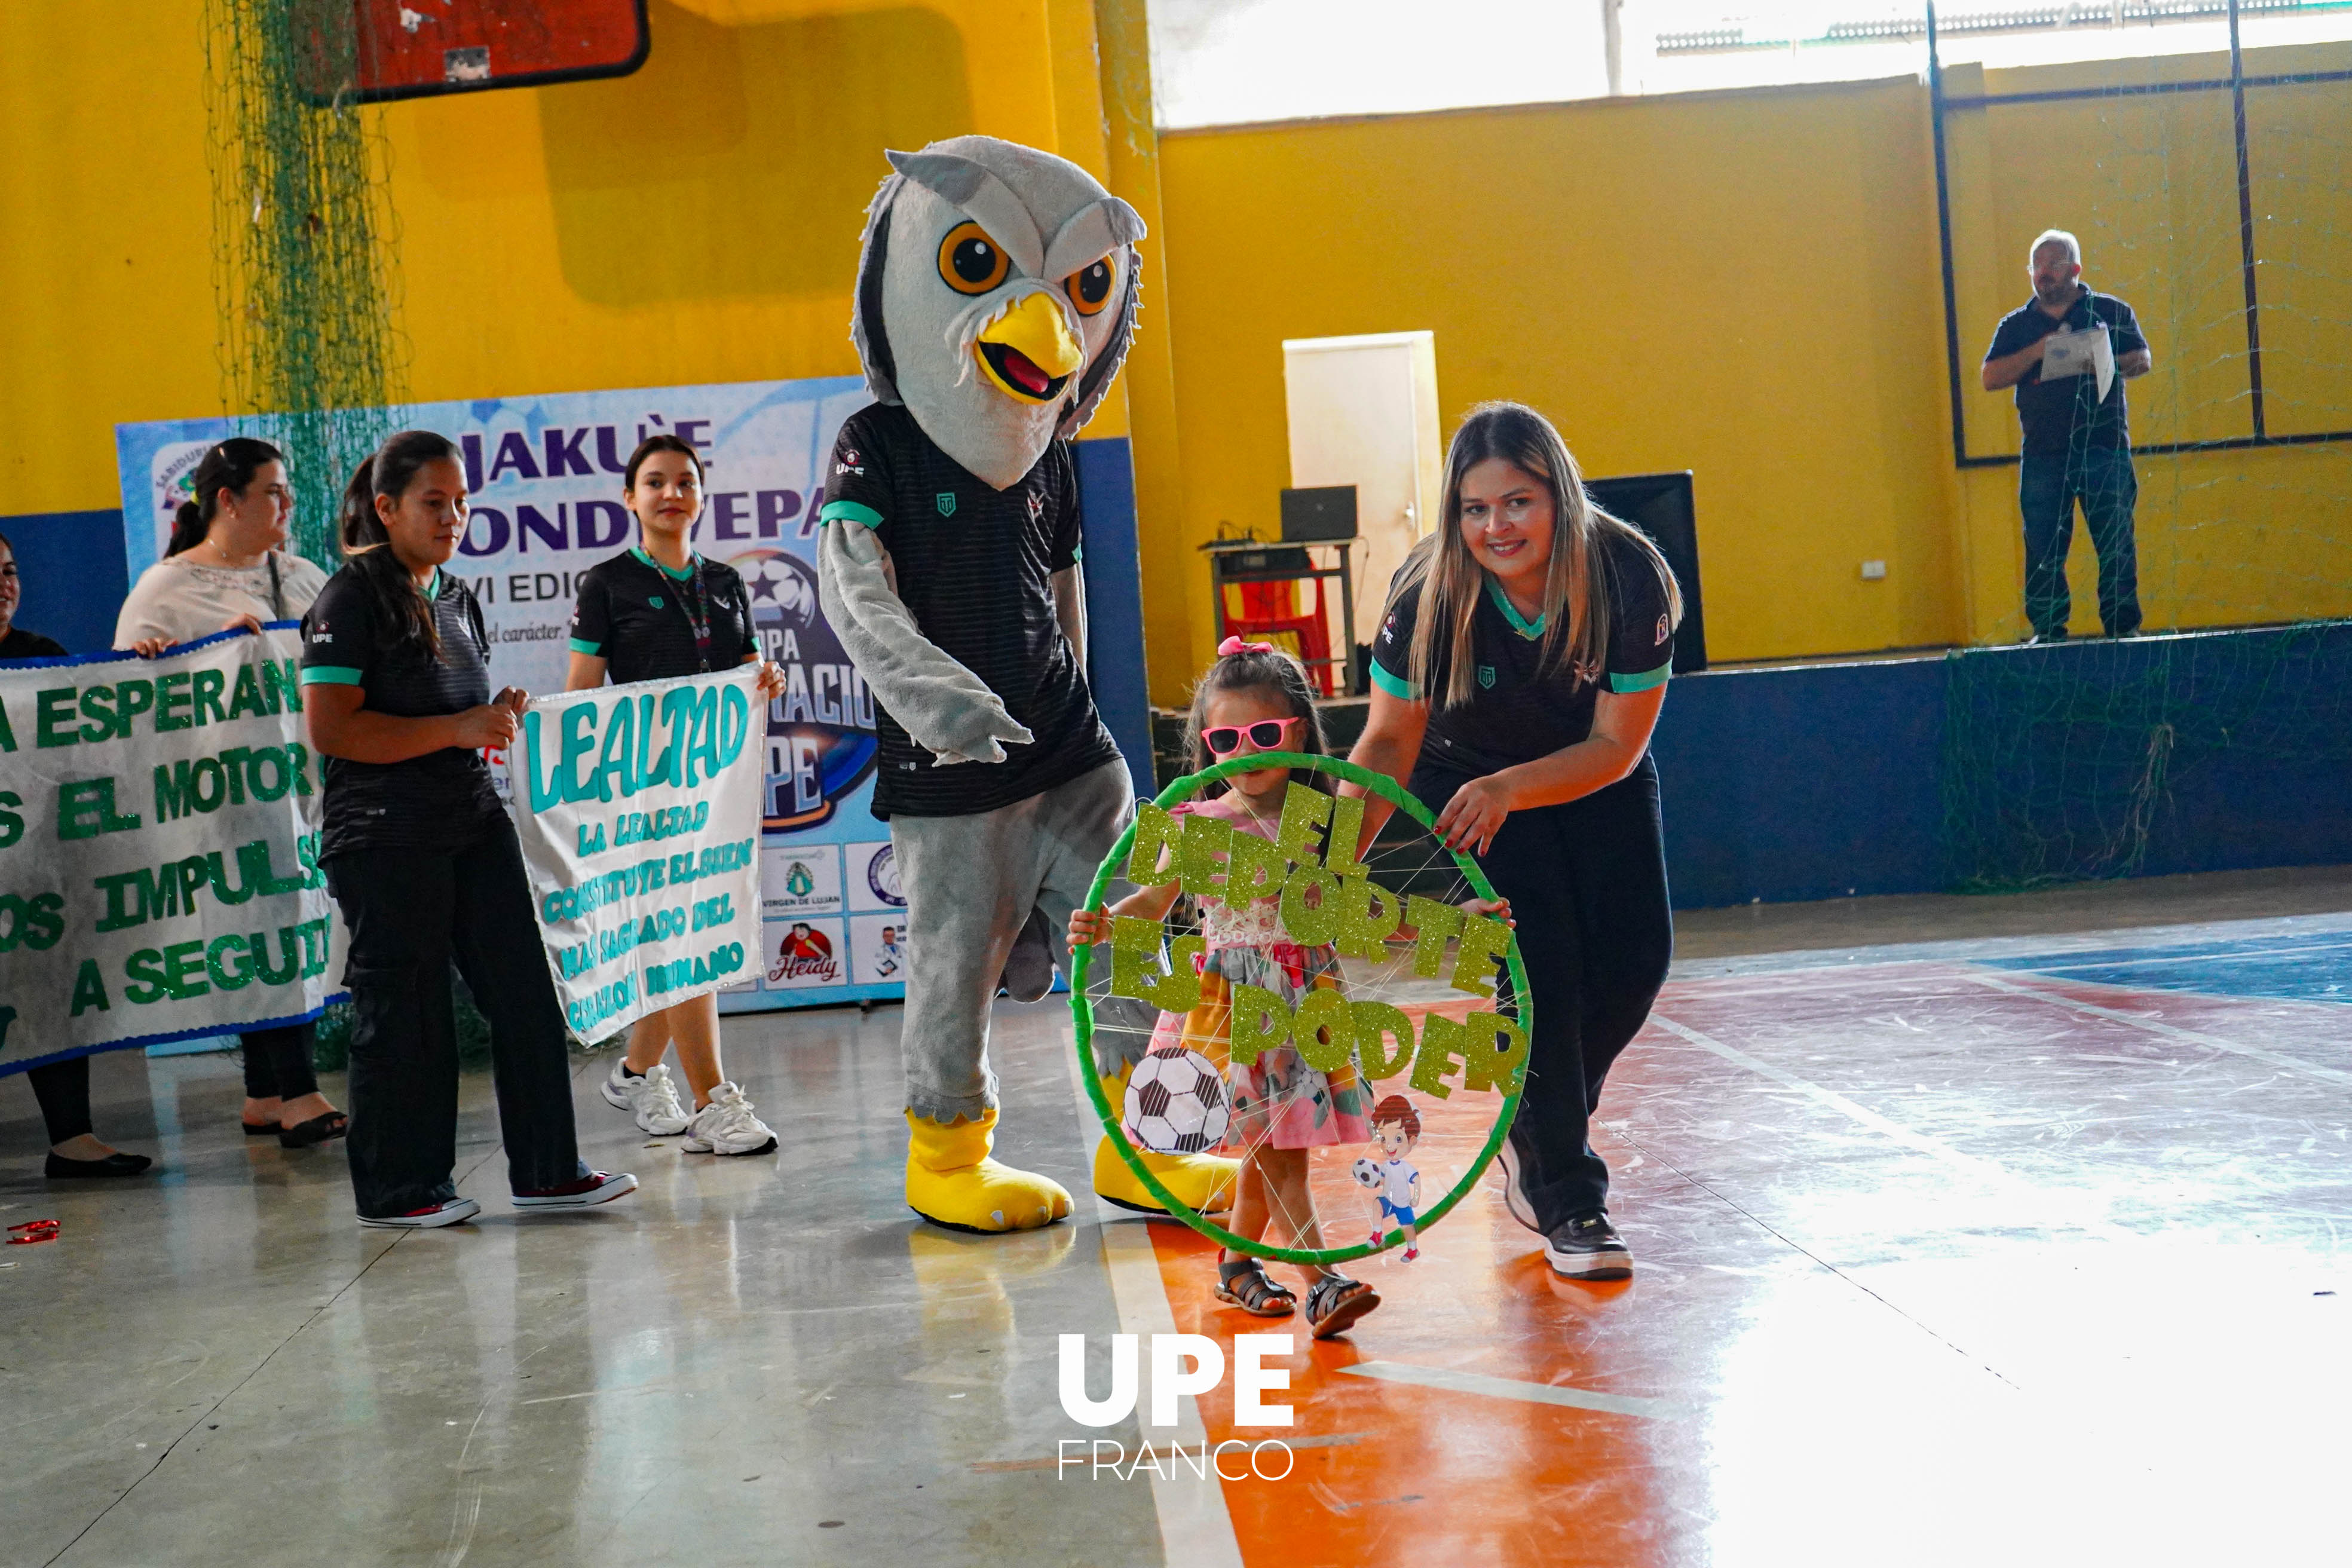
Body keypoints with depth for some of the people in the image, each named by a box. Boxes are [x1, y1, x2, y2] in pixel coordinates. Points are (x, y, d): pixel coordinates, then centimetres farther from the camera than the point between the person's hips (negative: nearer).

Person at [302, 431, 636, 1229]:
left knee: (525, 992, 5)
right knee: (402, 1012, 1)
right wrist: (457, 729, -20)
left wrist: (500, 716, 6)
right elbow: (331, 728, -18)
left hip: (473, 818, 8)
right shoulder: (352, 599, -9)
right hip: (385, 835, -7)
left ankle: (547, 1171, 13)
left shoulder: (457, 599, 15)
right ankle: (398, 1191, 14)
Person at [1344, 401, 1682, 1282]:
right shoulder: (1429, 594, -28)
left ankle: (1540, 1133, 19)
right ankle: (1567, 1200, -2)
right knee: (1540, 968, -16)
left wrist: (1511, 789, -38)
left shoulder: (1631, 578, -28)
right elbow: (1389, 741, -20)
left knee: (1636, 959, -8)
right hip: (1469, 781, -2)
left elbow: (1615, 747, -23)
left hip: (1599, 780, 2)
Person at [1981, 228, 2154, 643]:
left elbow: (2143, 360, 4)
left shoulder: (2112, 311, 10)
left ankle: (2124, 626, 3)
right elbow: (1991, 378, 1)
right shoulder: (2015, 325, 13)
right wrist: (2039, 351, -10)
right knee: (2043, 548, -1)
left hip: (2105, 448, -1)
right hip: (2043, 454, 1)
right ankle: (2047, 631, 5)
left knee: (2116, 543, -3)